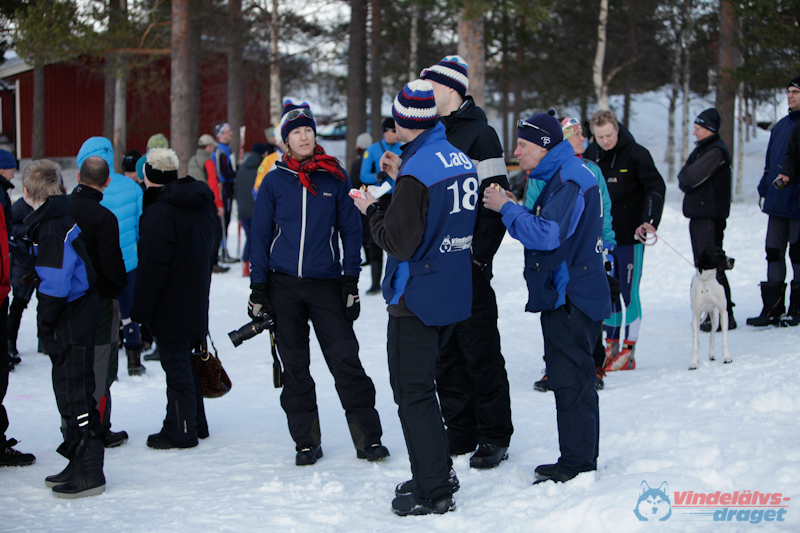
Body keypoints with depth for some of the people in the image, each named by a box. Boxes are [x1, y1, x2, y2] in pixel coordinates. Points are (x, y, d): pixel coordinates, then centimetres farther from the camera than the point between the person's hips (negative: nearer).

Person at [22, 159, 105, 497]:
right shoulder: (59, 219, 10)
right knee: (69, 393, 17)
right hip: (77, 320, 10)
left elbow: (55, 286, -25)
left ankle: (89, 475, 3)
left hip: (70, 327, -10)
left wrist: (45, 322, -14)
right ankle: (79, 464, 27)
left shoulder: (53, 230, -21)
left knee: (76, 395, -3)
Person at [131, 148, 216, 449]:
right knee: (188, 363, 18)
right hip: (197, 301, 9)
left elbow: (152, 268, -22)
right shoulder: (202, 203, 8)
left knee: (176, 366, -2)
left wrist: (140, 309, -15)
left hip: (171, 308, -9)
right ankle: (196, 424, 27)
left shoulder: (160, 213, -21)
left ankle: (181, 432, 4)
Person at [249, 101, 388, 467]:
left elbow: (350, 229, 6)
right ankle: (306, 442, 15)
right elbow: (260, 235, 7)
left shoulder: (335, 177, 3)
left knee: (346, 360, -6)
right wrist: (258, 287, 2)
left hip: (326, 284, -1)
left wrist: (351, 280, 0)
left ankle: (368, 438, 0)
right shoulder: (275, 182, 4)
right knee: (294, 366, 6)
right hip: (284, 286, 1)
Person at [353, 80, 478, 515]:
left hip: (417, 299, -9)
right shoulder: (462, 160, 6)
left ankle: (434, 492, 4)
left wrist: (371, 210, -4)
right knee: (421, 385, 22)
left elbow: (399, 242, -21)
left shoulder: (417, 171, -21)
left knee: (413, 392, 0)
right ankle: (438, 471, 30)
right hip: (454, 295, 9)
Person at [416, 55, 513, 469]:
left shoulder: (479, 135, -8)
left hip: (468, 265, -7)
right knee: (445, 353, 11)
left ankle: (494, 436, 7)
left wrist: (480, 255, -17)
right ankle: (460, 432, 21)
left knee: (479, 351, -2)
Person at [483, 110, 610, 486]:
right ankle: (577, 459, 23)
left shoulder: (569, 180, -16)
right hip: (564, 295, 11)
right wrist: (517, 210, 5)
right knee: (569, 376, 15)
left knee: (570, 380, -6)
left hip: (571, 298, -11)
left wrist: (507, 209, -16)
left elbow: (547, 234, -26)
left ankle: (577, 465, 0)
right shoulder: (561, 176, 17)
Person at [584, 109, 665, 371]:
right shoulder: (591, 154, 5)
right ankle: (611, 344, 22)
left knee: (628, 292, -2)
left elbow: (656, 187, -18)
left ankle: (628, 351, 4)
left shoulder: (636, 154, -11)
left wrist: (650, 221, -32)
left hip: (630, 235, -5)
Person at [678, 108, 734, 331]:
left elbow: (691, 178, -18)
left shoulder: (716, 151, -12)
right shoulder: (701, 150, 18)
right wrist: (687, 180, -6)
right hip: (698, 214, 10)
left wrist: (685, 177, 1)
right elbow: (683, 180, 14)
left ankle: (725, 315, -8)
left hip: (711, 216, -10)